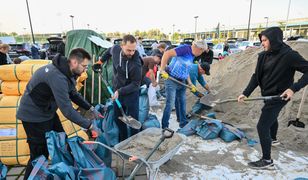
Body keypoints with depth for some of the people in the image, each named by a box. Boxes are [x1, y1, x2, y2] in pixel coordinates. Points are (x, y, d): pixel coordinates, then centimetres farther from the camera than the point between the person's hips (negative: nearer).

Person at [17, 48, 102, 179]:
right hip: (34, 116, -9)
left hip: (47, 112, 9)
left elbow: (73, 94, 10)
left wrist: (90, 108, 1)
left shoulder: (66, 71, -2)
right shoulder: (58, 77, -33)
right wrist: (90, 126, -29)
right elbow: (67, 110, -35)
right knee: (40, 154, 1)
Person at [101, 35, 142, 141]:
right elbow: (108, 52, 14)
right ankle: (123, 141, 35)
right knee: (117, 118, 17)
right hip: (117, 91, 6)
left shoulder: (136, 63, -27)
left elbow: (136, 84, -21)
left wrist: (120, 91, -26)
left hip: (131, 94, -6)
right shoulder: (115, 49, -12)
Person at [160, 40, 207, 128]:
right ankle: (164, 126, 9)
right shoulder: (185, 48, -16)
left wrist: (190, 83, 12)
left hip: (181, 82, 9)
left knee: (182, 103, 15)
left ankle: (183, 123, 31)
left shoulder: (192, 56, 12)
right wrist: (163, 70, -27)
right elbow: (167, 53, -26)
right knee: (170, 104, -5)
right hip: (171, 80, -9)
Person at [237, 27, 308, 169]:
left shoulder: (289, 55, -21)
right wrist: (246, 93, -13)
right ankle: (273, 139, 59)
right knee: (271, 117, 30)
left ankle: (267, 160, 10)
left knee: (262, 126, -8)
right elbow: (256, 76, -3)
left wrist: (294, 88, -30)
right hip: (268, 95, 8)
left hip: (278, 97, -8)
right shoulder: (263, 56, -1)